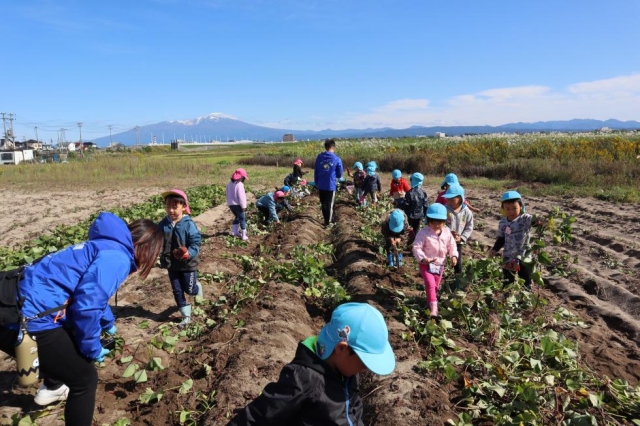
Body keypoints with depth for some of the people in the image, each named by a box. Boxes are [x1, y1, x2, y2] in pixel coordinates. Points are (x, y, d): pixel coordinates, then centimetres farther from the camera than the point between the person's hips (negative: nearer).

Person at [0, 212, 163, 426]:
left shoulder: (107, 248, 16)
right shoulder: (116, 258, -15)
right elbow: (87, 305, -25)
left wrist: (107, 323, 51)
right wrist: (93, 348, -7)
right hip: (29, 323, -11)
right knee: (85, 378, 2)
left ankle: (53, 388, 62)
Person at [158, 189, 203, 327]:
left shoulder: (188, 224, -20)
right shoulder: (163, 224, -6)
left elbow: (196, 243, -19)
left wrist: (188, 253, -36)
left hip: (187, 264, -4)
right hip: (171, 264, 4)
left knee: (189, 289, 9)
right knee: (177, 291, 11)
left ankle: (197, 287, 46)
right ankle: (186, 316, 25)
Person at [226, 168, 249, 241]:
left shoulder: (229, 184, 8)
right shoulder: (239, 184, -17)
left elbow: (228, 195, 14)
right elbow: (241, 196, -19)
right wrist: (243, 206, -13)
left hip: (231, 204, 8)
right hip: (237, 204, -8)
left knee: (237, 217, 26)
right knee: (242, 219, 2)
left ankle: (234, 231, 25)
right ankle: (243, 235, 1)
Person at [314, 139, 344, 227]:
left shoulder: (319, 157, 0)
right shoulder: (337, 159, -9)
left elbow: (315, 172, 6)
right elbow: (340, 174, 0)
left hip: (321, 185, 3)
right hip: (331, 186, -3)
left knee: (323, 204, 17)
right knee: (330, 204, 9)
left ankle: (326, 220, 29)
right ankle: (328, 222, 17)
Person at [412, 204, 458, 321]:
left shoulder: (446, 232, -3)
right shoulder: (424, 232, -18)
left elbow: (452, 245, 7)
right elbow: (417, 247, -20)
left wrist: (454, 256, -10)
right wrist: (423, 259, -33)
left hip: (440, 264, 6)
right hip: (426, 264, -5)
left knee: (436, 286, 18)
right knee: (430, 284, -18)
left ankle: (430, 301, 43)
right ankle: (434, 310, -18)